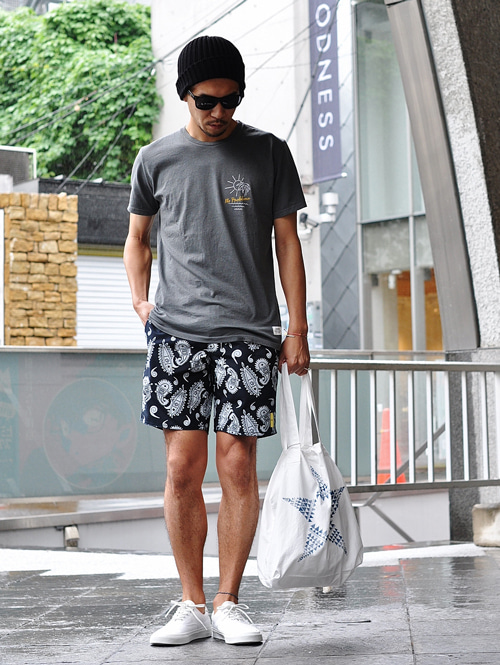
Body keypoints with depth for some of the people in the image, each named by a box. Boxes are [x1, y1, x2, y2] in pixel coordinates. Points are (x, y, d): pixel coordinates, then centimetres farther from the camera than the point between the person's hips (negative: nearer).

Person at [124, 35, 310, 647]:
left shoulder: (267, 153, 8)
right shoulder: (156, 159, 11)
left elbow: (287, 241, 9)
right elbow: (137, 238, 22)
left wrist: (297, 329, 4)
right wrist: (140, 300, 5)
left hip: (248, 330, -1)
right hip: (176, 329, 1)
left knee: (237, 465, -3)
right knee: (183, 467, -2)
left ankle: (229, 603, 9)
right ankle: (192, 606, 8)